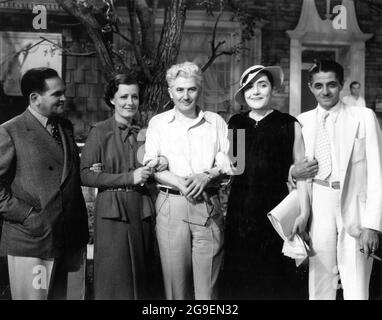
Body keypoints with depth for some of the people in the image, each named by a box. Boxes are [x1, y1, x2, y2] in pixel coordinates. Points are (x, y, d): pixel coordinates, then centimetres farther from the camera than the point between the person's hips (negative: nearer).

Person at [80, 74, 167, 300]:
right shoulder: (101, 131, -3)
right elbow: (85, 175, -9)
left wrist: (160, 163, -1)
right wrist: (129, 178, -14)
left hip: (141, 210, 4)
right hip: (112, 210, -4)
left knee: (140, 276, 11)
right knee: (114, 279, 1)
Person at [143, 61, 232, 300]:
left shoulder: (216, 122, 12)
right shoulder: (158, 123, 10)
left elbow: (227, 163, 7)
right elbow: (151, 166, 2)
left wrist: (206, 175, -13)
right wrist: (178, 182, -14)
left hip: (208, 206, 0)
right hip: (171, 205, 0)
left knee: (207, 279, -1)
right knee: (175, 278, 3)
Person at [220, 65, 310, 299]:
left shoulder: (290, 125, -2)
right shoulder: (235, 124, 8)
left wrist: (304, 212, -6)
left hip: (276, 209, -3)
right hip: (240, 210, 3)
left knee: (277, 275, 4)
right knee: (241, 275, 10)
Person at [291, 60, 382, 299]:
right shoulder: (303, 121, 8)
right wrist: (293, 172, -7)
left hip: (355, 211, -2)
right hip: (318, 214, 2)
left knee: (356, 291, -4)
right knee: (319, 288, 5)